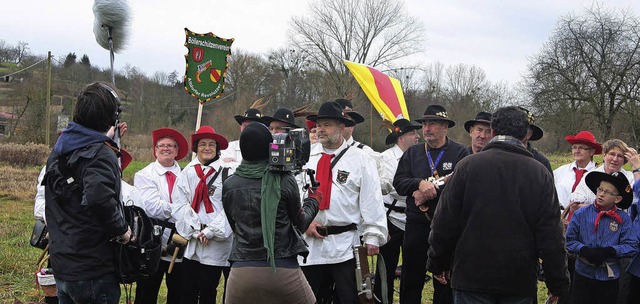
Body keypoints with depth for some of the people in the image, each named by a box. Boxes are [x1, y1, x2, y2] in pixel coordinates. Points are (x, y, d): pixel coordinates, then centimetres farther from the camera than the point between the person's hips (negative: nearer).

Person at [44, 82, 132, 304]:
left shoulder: (59, 149, 9)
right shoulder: (101, 154, -17)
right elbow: (99, 199, -34)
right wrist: (121, 229, -17)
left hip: (61, 266, 8)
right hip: (93, 272, -8)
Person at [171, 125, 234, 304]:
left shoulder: (227, 174, -1)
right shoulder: (187, 174, 9)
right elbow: (178, 206, 2)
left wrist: (210, 232, -10)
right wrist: (196, 231, -8)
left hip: (216, 245, -2)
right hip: (191, 244, 3)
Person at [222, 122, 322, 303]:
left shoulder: (229, 185, 2)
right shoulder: (285, 181, -5)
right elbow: (299, 223, 7)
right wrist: (313, 201, 24)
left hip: (241, 269, 2)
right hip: (283, 267, -2)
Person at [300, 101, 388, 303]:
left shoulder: (359, 159, 0)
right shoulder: (307, 158, 7)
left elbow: (371, 201, -4)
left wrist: (373, 237, -9)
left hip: (346, 246, -3)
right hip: (311, 243, 3)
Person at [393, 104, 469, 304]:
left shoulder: (460, 153, -1)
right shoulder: (412, 153, 11)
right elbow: (398, 182, 2)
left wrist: (430, 192, -16)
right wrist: (420, 183, -17)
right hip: (416, 225, 3)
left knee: (445, 283, 7)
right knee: (411, 280, 8)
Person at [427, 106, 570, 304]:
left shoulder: (468, 165, -5)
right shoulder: (540, 174, -2)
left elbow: (445, 223, -2)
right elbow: (551, 236, -2)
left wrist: (438, 263, 11)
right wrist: (558, 284, 6)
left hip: (472, 276, -1)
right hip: (520, 282, 1)